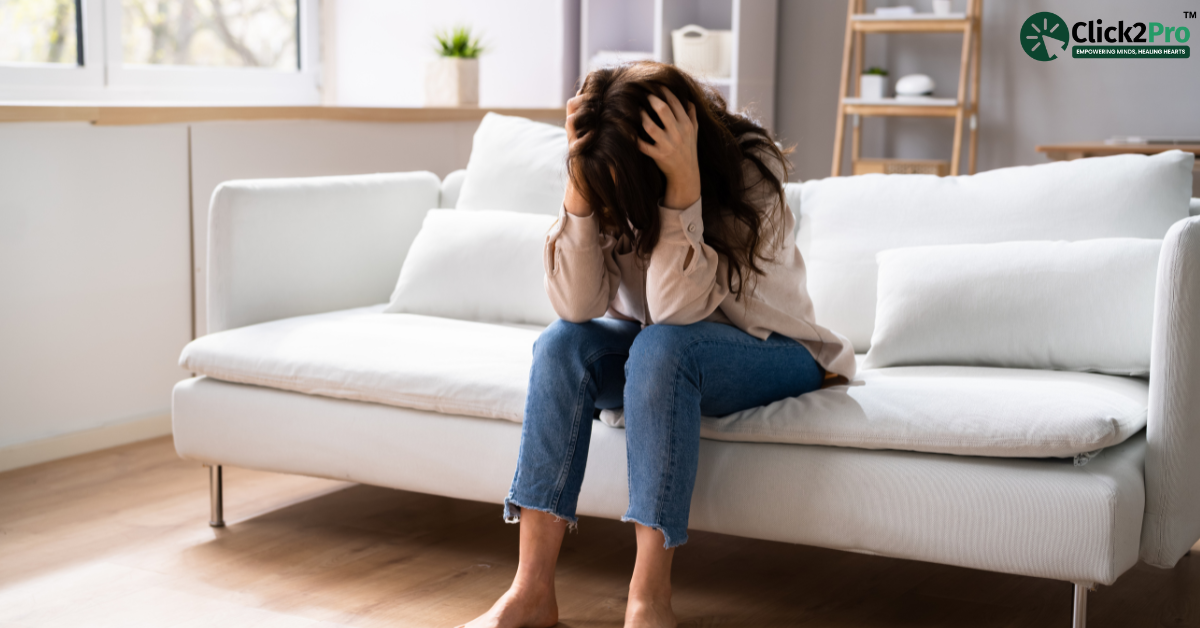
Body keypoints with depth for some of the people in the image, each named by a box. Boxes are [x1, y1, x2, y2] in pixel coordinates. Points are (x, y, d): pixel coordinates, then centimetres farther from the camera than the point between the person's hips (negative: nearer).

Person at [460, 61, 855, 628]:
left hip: (773, 352, -4)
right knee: (562, 344, -25)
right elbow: (577, 306, -23)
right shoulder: (609, 179, -14)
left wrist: (684, 183, -41)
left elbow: (676, 309, -34)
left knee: (662, 348, -35)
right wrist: (578, 181, -31)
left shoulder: (750, 174, -25)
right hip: (661, 354, 5)